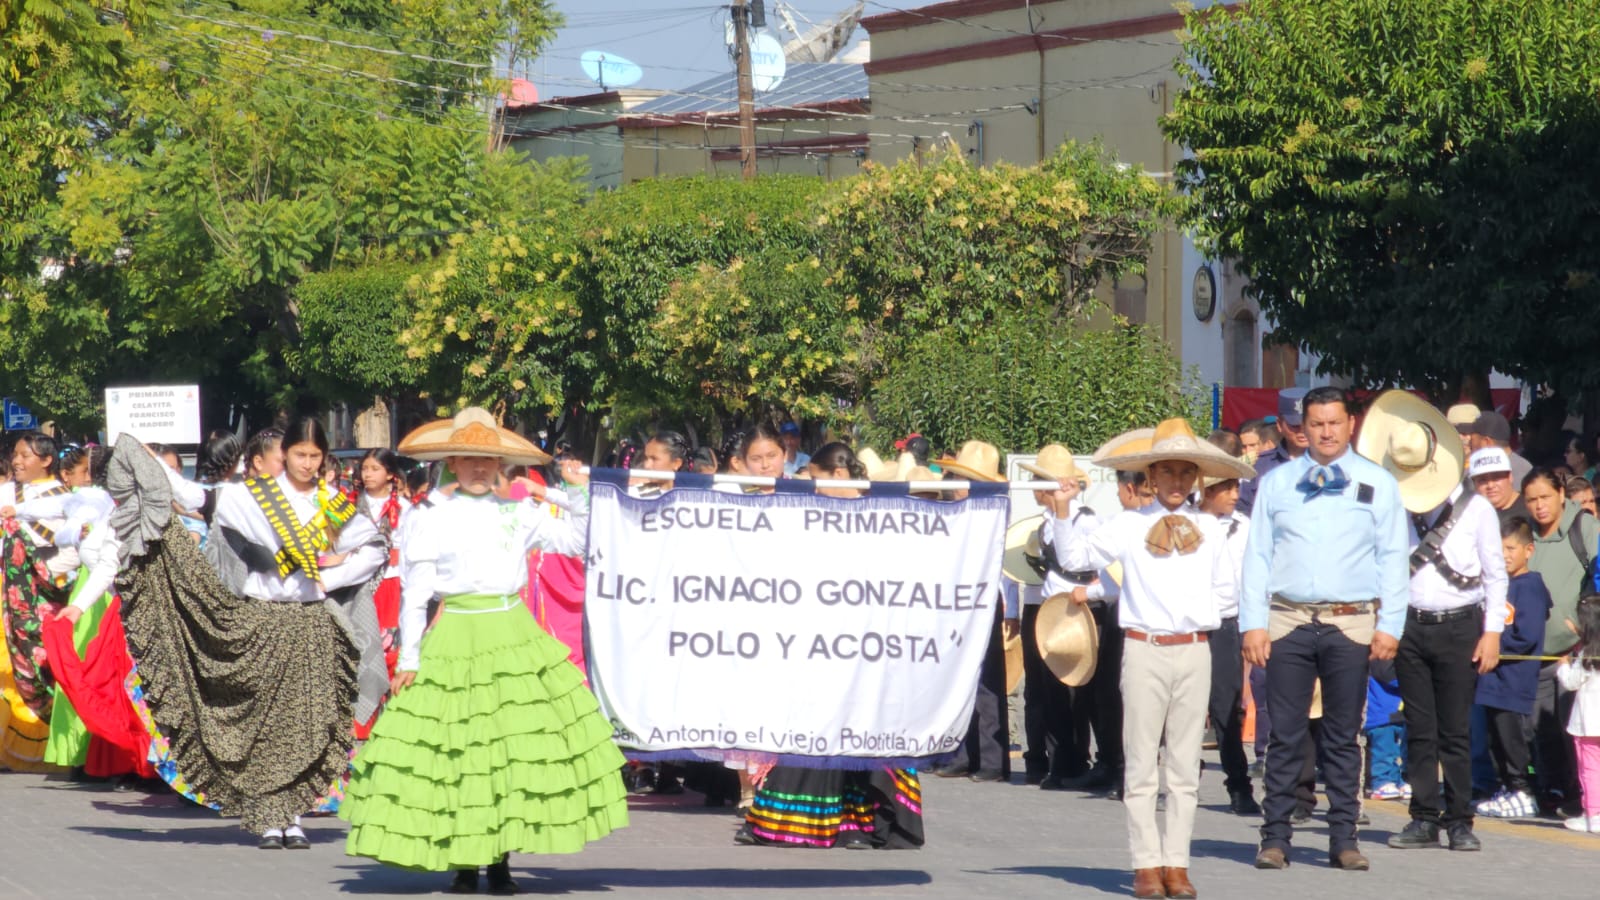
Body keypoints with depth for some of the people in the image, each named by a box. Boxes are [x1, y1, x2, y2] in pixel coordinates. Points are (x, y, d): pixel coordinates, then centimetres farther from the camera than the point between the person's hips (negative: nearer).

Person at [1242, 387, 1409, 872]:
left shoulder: (1378, 484, 7)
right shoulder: (1277, 483, 10)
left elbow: (1392, 557, 5)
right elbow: (1257, 554, 8)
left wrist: (1390, 625, -3)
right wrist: (1253, 622, -1)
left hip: (1351, 625, -1)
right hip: (1288, 621, 1)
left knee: (1343, 737, 3)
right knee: (1285, 736, 0)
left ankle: (1343, 838, 8)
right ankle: (1276, 836, 4)